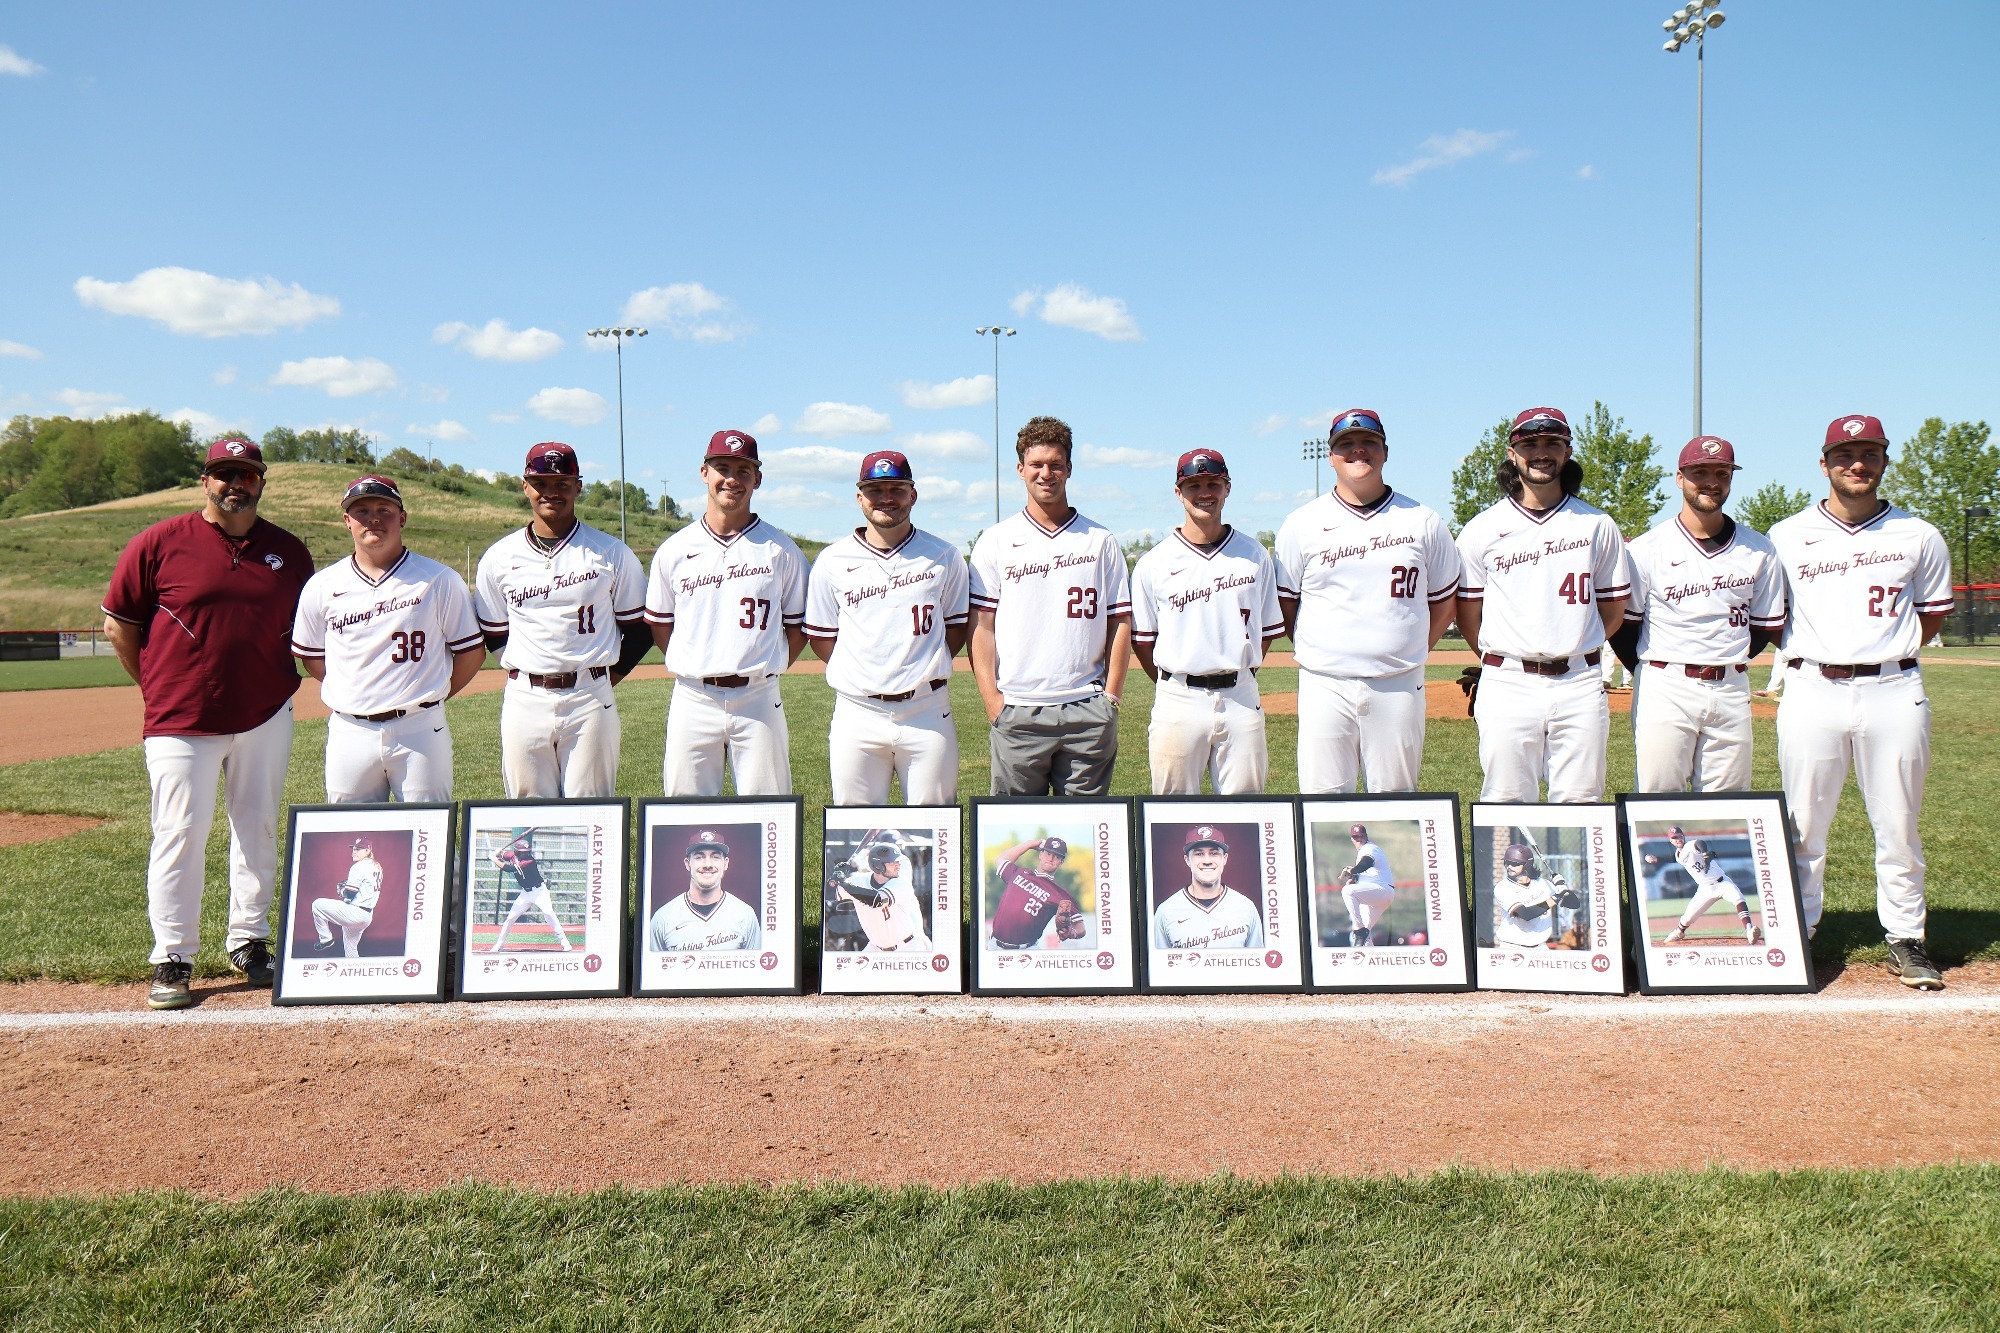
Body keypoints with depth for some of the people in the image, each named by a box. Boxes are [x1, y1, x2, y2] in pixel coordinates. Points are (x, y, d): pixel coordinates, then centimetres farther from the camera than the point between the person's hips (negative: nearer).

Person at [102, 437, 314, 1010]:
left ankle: (249, 942, 24)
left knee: (258, 832, 11)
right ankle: (172, 960, 9)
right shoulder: (160, 542, -3)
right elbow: (118, 624, 3)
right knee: (180, 834, -2)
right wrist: (158, 690, 3)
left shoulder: (290, 552, 6)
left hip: (265, 716, 3)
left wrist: (277, 681, 7)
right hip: (181, 721, -3)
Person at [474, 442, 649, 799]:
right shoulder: (499, 558, 8)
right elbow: (494, 635, 15)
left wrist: (606, 675, 4)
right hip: (524, 701, 2)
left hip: (589, 702, -2)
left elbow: (639, 627, 8)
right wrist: (532, 669, 7)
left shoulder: (612, 553, 3)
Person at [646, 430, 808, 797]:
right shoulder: (674, 550, 7)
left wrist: (763, 670, 3)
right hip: (692, 702, 1)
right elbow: (659, 624, 14)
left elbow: (797, 628, 10)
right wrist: (699, 670, 8)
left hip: (758, 702, -1)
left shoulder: (782, 551, 4)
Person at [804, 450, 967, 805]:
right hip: (857, 715, 0)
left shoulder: (944, 556, 7)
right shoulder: (832, 561, 6)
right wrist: (864, 673, 3)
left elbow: (957, 628, 12)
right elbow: (819, 637, 10)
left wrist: (924, 669, 1)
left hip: (927, 714, 0)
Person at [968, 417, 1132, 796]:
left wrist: (1111, 697, -1)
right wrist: (993, 701, -6)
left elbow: (1120, 623, 9)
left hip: (1088, 712, 1)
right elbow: (981, 626, 3)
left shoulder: (1101, 540, 11)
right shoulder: (995, 541, 7)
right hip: (1017, 710, -1)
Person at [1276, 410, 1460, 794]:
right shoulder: (1302, 524, 5)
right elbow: (1284, 604, 9)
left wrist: (1409, 656, 8)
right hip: (1325, 687, -1)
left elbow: (1444, 602, 15)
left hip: (1399, 689, 1)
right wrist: (1317, 654, 4)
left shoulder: (1423, 522, 8)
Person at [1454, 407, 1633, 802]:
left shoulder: (1597, 525, 9)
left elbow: (1613, 610, 15)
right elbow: (1467, 613, 9)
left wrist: (1572, 648, 14)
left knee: (1582, 807, 3)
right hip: (1507, 685, -1)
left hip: (1580, 685, 1)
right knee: (1505, 803, -1)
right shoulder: (1483, 529, 5)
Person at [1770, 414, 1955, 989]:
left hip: (1895, 692, 1)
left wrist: (1885, 650, 5)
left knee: (1899, 828, 5)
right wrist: (1819, 651, 4)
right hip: (1812, 690, 0)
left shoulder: (1919, 536, 9)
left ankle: (1906, 940, 17)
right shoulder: (1786, 536, 6)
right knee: (1804, 827, 3)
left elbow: (1933, 614, 16)